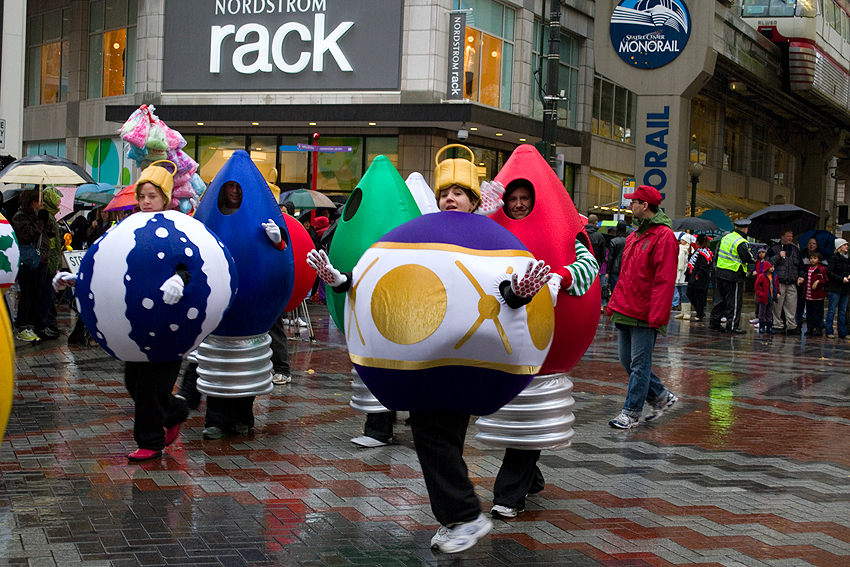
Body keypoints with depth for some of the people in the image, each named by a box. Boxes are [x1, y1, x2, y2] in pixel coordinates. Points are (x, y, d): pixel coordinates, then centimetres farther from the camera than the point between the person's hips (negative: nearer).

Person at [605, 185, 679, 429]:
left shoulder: (663, 236, -12)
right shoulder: (634, 236, 16)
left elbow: (664, 281, -17)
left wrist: (656, 317, -22)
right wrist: (614, 304, 17)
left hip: (644, 316, -9)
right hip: (625, 312, 9)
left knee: (639, 365, -1)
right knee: (627, 361, 13)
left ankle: (631, 413, 6)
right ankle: (661, 397, 27)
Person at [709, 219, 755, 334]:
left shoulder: (725, 237, 10)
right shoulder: (741, 243, -15)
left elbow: (717, 253, 16)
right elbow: (748, 258, -16)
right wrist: (754, 259, 4)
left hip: (719, 272, 8)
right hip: (733, 275, -8)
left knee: (720, 299, 14)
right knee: (734, 302, 0)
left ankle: (714, 322, 17)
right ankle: (732, 325, 2)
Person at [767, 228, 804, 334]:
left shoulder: (795, 249, 18)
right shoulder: (774, 249, 5)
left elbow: (800, 265, 23)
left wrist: (800, 276, 9)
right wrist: (779, 256, -12)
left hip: (792, 282, 4)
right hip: (779, 282, -4)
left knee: (792, 305, 2)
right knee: (778, 305, -4)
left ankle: (792, 326, 7)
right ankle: (778, 325, 3)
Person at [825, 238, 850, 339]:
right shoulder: (834, 258, -7)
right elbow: (829, 272, -12)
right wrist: (841, 279, -16)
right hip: (835, 288, -6)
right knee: (832, 310, -1)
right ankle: (829, 332, 3)